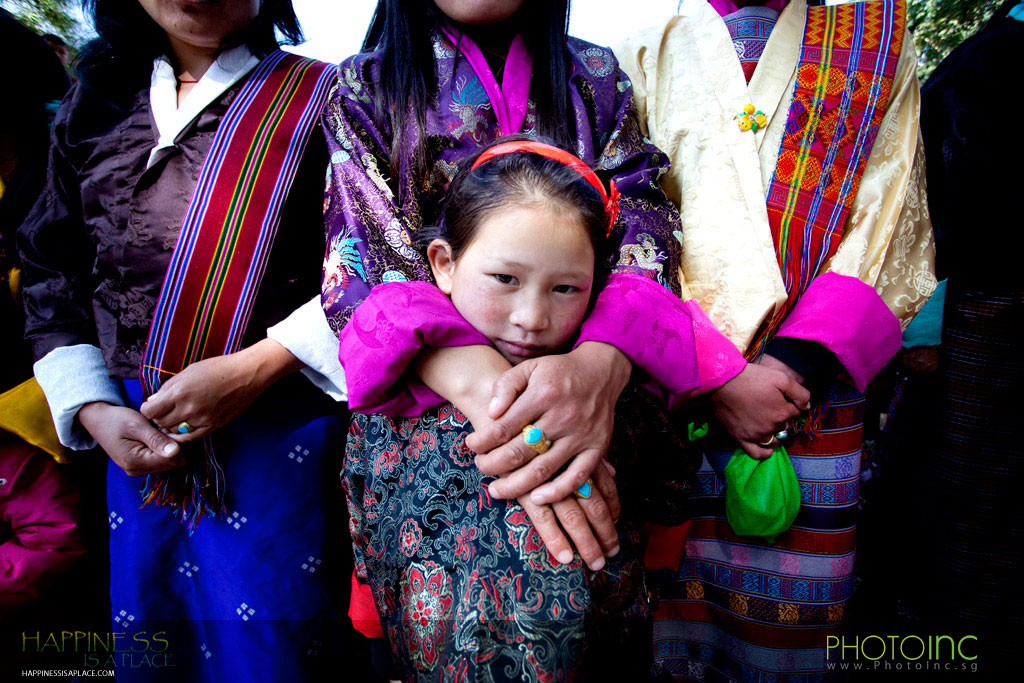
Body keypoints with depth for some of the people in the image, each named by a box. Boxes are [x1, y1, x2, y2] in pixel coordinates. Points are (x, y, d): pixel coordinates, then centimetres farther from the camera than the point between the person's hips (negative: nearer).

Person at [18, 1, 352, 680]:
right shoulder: (94, 108, 13)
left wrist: (253, 369, -17)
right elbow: (52, 279, 15)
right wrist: (95, 412, 1)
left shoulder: (321, 101, -1)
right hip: (140, 433, 5)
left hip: (280, 432, -4)